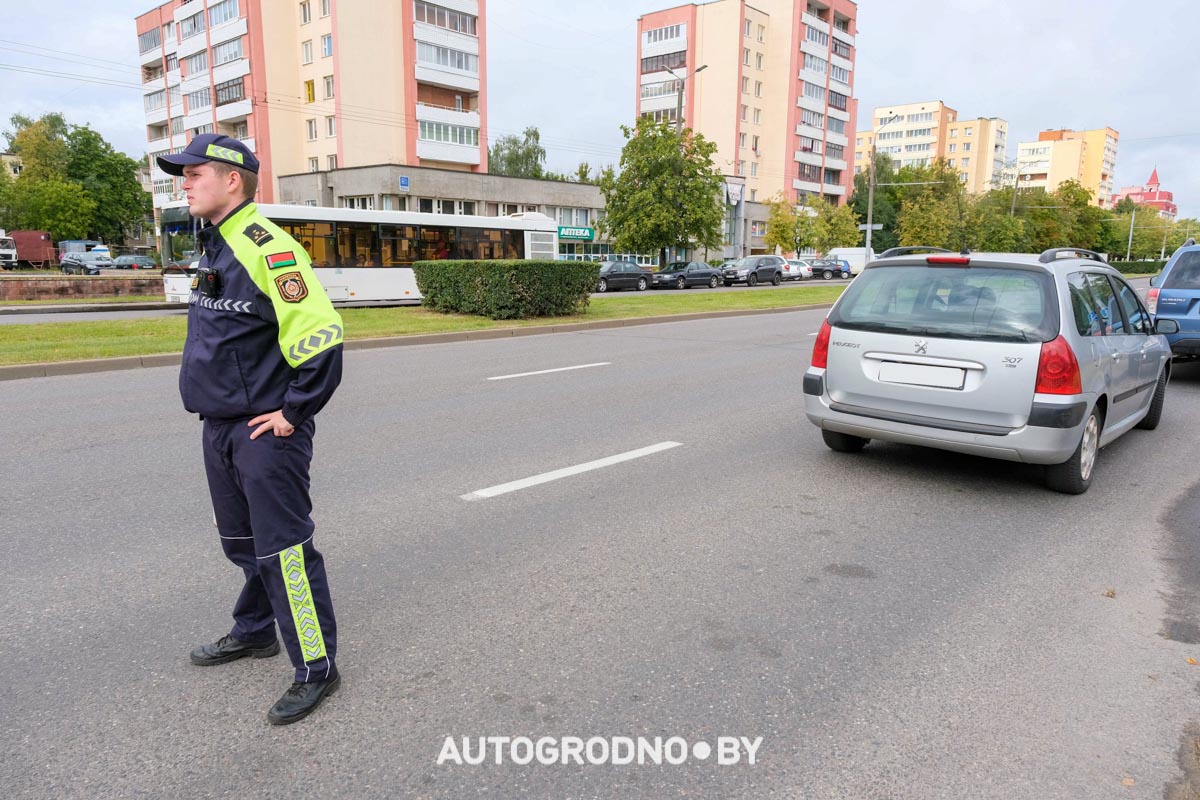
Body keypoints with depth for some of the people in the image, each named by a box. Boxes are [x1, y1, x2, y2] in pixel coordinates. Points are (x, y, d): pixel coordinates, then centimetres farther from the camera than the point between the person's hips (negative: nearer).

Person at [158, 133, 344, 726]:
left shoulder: (265, 247, -18)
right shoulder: (215, 247, 13)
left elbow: (320, 333, -26)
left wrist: (295, 412, -20)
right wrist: (218, 408, 19)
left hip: (266, 430, -10)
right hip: (221, 427, 10)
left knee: (282, 549, -3)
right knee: (242, 541, 22)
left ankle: (317, 667, 10)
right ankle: (255, 631, 42)